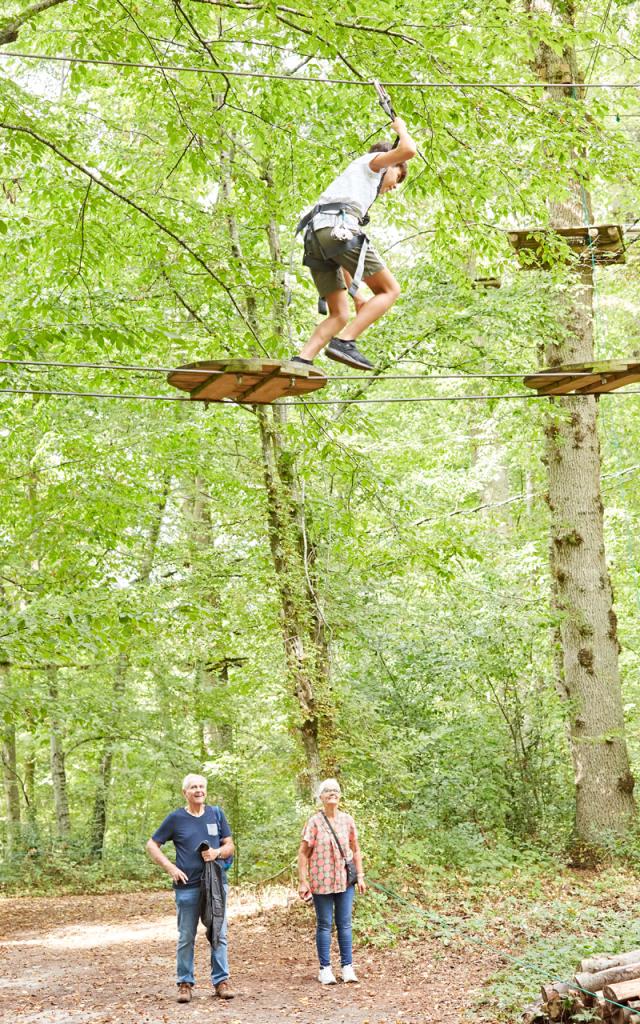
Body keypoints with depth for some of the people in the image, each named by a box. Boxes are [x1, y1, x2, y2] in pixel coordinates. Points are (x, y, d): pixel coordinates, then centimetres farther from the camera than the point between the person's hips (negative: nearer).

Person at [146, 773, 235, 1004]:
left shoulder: (216, 814, 7)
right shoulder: (176, 818, 0)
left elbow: (230, 846, 11)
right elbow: (152, 845, 4)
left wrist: (218, 852, -12)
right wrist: (171, 868, -7)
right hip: (187, 887, -2)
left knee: (219, 935, 4)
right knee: (186, 938, 5)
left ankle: (221, 981, 12)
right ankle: (185, 983, 14)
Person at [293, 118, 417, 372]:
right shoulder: (372, 162, 23)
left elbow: (342, 258, 35)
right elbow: (408, 150, 2)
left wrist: (356, 294, 31)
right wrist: (401, 129, 26)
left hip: (314, 236, 8)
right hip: (339, 229, -8)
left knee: (339, 315, 12)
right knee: (389, 290, 1)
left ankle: (301, 360, -8)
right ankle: (343, 342, -16)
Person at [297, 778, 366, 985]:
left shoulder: (347, 820, 5)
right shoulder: (315, 822, -5)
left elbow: (356, 850, 13)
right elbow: (303, 853, -5)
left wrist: (360, 876, 8)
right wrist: (303, 882, -9)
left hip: (345, 880, 3)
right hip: (321, 881, -3)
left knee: (344, 924, 6)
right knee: (324, 925, 4)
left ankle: (347, 967, 12)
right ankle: (325, 969, 10)